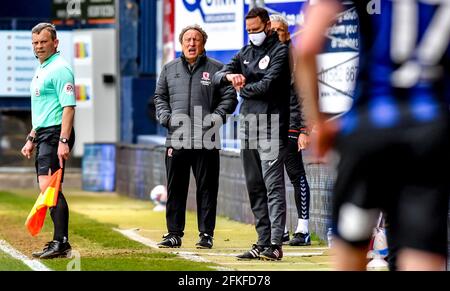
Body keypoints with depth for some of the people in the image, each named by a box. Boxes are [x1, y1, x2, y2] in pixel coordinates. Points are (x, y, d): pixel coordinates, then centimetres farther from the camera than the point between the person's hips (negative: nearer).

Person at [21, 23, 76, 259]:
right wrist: (31, 138, 25)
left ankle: (61, 242, -20)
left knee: (48, 186, -18)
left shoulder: (60, 69, -11)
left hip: (56, 134, -10)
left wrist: (63, 141, -26)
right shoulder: (41, 70, 20)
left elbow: (68, 107, -19)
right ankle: (60, 243, 11)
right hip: (43, 134, 10)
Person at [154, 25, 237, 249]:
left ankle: (206, 234, 6)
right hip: (176, 139, 3)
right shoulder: (169, 69, 14)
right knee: (175, 189, 5)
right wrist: (166, 117, 2)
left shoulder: (216, 69, 4)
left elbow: (229, 97, 4)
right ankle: (174, 233, 11)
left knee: (207, 188, 1)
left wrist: (216, 117, -10)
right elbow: (160, 97, 19)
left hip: (206, 140, -3)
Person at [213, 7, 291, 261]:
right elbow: (217, 77, 9)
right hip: (248, 127, 8)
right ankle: (263, 243, 12)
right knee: (255, 189, 8)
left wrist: (242, 89, 1)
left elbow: (268, 84, -15)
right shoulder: (245, 53, 18)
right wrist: (229, 76, -14)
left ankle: (275, 244, -16)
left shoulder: (280, 51, -3)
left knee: (273, 187, -11)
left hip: (271, 128, -8)